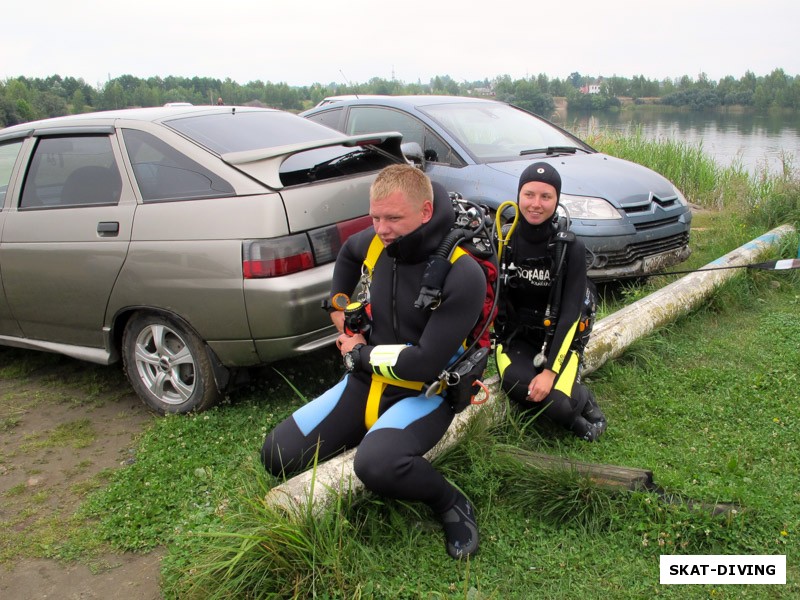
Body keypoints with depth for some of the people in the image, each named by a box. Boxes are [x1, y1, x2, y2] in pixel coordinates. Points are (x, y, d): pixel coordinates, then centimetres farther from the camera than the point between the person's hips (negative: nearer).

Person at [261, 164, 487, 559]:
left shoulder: (462, 275, -23)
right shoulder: (378, 243, -4)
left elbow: (424, 364, -26)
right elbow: (348, 252, 24)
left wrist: (359, 354, -12)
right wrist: (340, 310, 16)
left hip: (425, 393, -6)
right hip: (367, 381, 6)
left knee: (376, 465, -36)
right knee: (278, 454, -5)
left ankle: (451, 505, -6)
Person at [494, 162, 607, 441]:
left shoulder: (571, 248, -11)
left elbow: (570, 313, -14)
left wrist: (549, 371, -22)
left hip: (557, 340, -1)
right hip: (514, 337, 1)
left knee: (556, 399, -27)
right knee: (518, 386, -30)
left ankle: (582, 399, 9)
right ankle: (573, 418, -3)